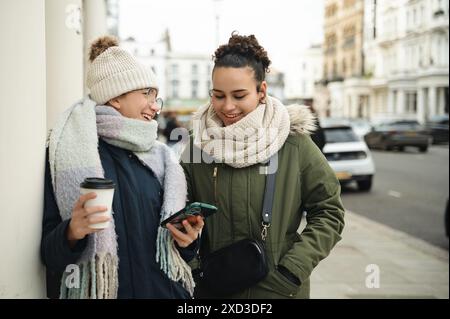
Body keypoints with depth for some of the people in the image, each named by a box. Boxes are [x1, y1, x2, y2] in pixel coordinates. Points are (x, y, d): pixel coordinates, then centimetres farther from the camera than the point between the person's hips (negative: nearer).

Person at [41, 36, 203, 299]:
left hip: (166, 289, 5)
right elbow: (48, 251, -9)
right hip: (100, 290, -4)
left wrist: (187, 239, -7)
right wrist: (72, 233, -29)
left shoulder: (161, 157, 6)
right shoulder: (71, 152, -9)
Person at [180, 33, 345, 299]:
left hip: (279, 289, -2)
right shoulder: (198, 145, -3)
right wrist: (196, 269, -9)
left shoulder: (294, 144, -9)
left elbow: (329, 213, -4)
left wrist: (292, 270, -11)